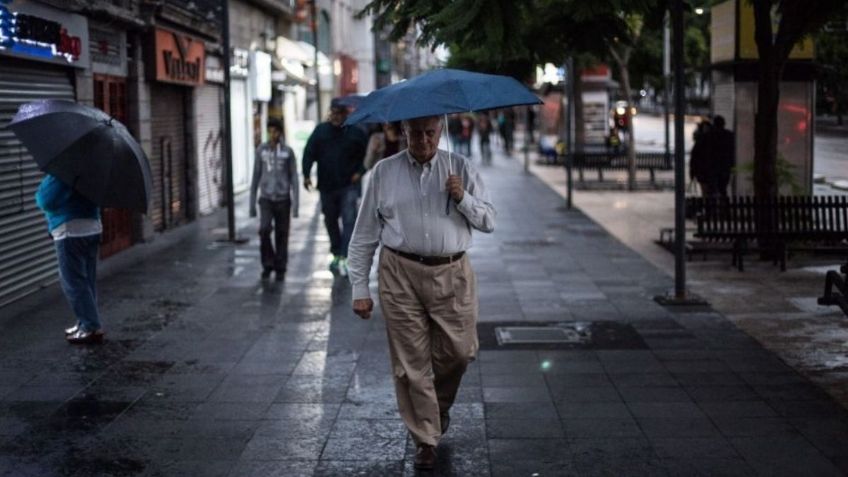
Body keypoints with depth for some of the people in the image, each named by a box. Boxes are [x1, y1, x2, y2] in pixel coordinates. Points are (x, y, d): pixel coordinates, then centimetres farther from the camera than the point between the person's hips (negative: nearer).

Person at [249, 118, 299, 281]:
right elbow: (256, 176, 8)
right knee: (264, 229, -16)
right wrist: (252, 202, 7)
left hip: (283, 199, 0)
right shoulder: (261, 151, 4)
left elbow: (294, 178, 2)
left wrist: (295, 203, -3)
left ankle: (280, 269, 14)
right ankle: (268, 264, 1)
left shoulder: (287, 152, 0)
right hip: (266, 198, 0)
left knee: (281, 234, 2)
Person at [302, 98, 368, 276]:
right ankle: (336, 254, 28)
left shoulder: (355, 132, -2)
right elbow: (309, 153, 0)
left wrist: (359, 172, -4)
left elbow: (366, 154, 8)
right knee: (330, 220, 13)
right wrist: (306, 174, -11)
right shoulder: (321, 130, 3)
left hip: (348, 185, -3)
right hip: (327, 186, 3)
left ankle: (343, 257, -15)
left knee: (349, 220, -13)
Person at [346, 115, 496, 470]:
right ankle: (425, 439, 15)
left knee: (460, 350, 3)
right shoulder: (384, 172, 4)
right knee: (411, 361, 2)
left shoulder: (460, 168, 6)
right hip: (401, 275, -1)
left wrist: (463, 198, -14)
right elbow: (364, 236, 6)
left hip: (453, 274, 1)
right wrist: (359, 289, 1)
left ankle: (440, 406, 35)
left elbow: (489, 222, 5)